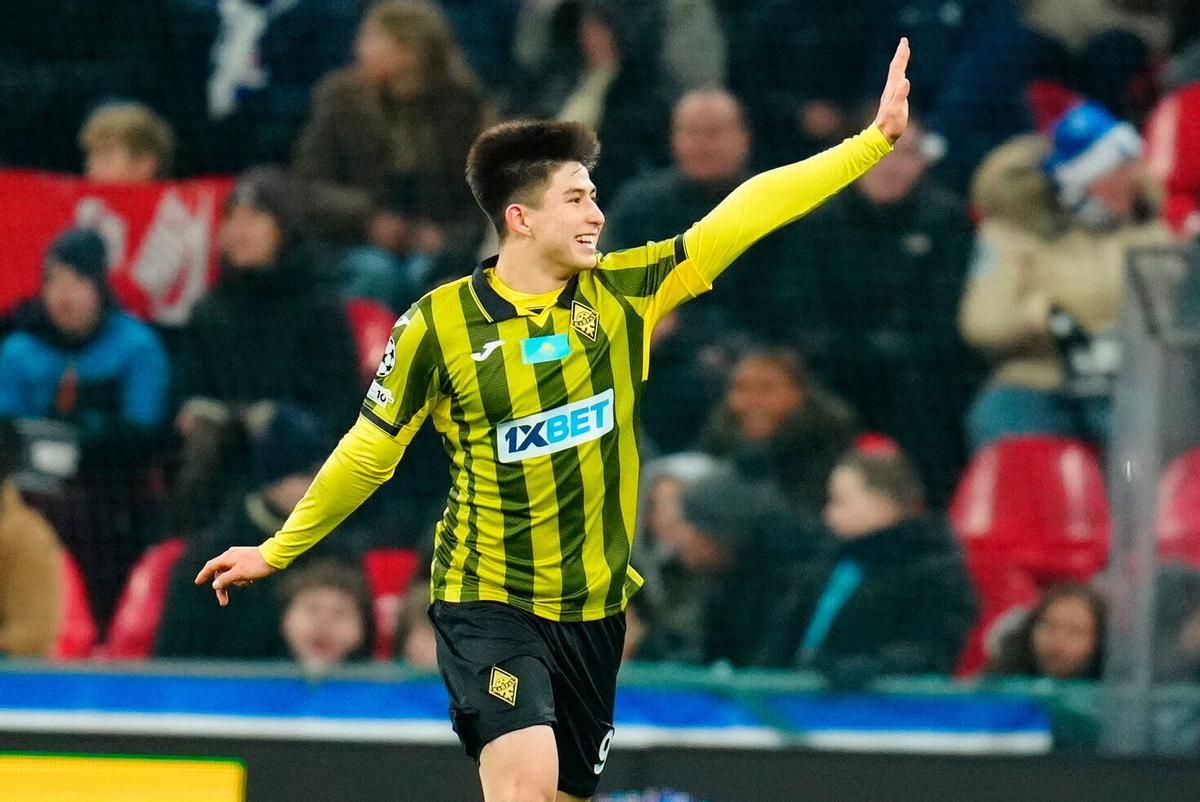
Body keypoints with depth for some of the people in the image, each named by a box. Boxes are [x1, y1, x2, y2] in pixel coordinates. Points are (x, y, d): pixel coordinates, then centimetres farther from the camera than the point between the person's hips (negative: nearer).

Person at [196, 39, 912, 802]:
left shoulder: (622, 294, -1)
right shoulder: (440, 325, -9)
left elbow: (744, 214, -4)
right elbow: (369, 453, 3)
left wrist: (875, 139, -9)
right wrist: (276, 552, 9)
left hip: (593, 609, 4)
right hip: (489, 603, -4)